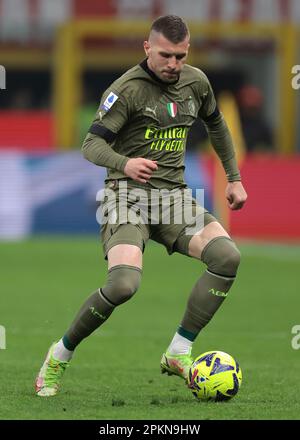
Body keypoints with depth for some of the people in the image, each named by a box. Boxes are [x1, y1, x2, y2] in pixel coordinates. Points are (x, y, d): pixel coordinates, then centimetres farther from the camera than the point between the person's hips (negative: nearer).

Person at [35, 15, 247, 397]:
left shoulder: (196, 82, 9)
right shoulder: (127, 89, -11)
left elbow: (216, 125, 28)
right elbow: (92, 145, -15)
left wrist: (234, 178, 26)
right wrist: (125, 164, -35)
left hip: (173, 194, 6)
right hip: (129, 194, -6)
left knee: (227, 255, -20)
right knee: (124, 284, -28)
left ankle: (178, 354, -12)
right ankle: (60, 355, -3)